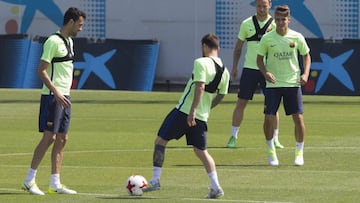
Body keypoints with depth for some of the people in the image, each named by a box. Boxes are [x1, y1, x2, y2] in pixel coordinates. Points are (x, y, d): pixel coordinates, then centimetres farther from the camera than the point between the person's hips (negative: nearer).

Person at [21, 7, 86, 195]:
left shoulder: (69, 42, 15)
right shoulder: (53, 42, -13)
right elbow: (42, 70, -17)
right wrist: (56, 93, -23)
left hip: (64, 97, 9)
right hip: (52, 96, -9)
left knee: (62, 139, 6)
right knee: (49, 137, -10)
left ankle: (55, 184, 6)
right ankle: (29, 180, -3)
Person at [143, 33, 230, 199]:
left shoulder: (201, 63, -12)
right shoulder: (224, 71, 9)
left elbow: (200, 87, -22)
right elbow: (220, 96, 16)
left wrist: (193, 110, -26)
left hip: (184, 111, -6)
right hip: (202, 117, 6)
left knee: (160, 141, 5)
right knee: (201, 151, 14)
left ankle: (155, 180, 0)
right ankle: (215, 187, 3)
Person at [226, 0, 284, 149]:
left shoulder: (275, 25, 0)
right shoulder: (247, 24, 4)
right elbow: (238, 47, 10)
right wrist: (234, 67, 6)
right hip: (249, 68, 1)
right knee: (241, 103, 0)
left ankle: (275, 139, 7)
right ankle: (233, 137, 7)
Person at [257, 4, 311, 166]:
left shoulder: (297, 37, -2)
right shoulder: (267, 38, -3)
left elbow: (306, 56, 11)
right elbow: (259, 58, 5)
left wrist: (305, 74, -5)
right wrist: (265, 72, -14)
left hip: (293, 83, 0)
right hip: (273, 84, 0)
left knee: (298, 118, -5)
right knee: (269, 117, -7)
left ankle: (299, 153, 11)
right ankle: (271, 151, 13)